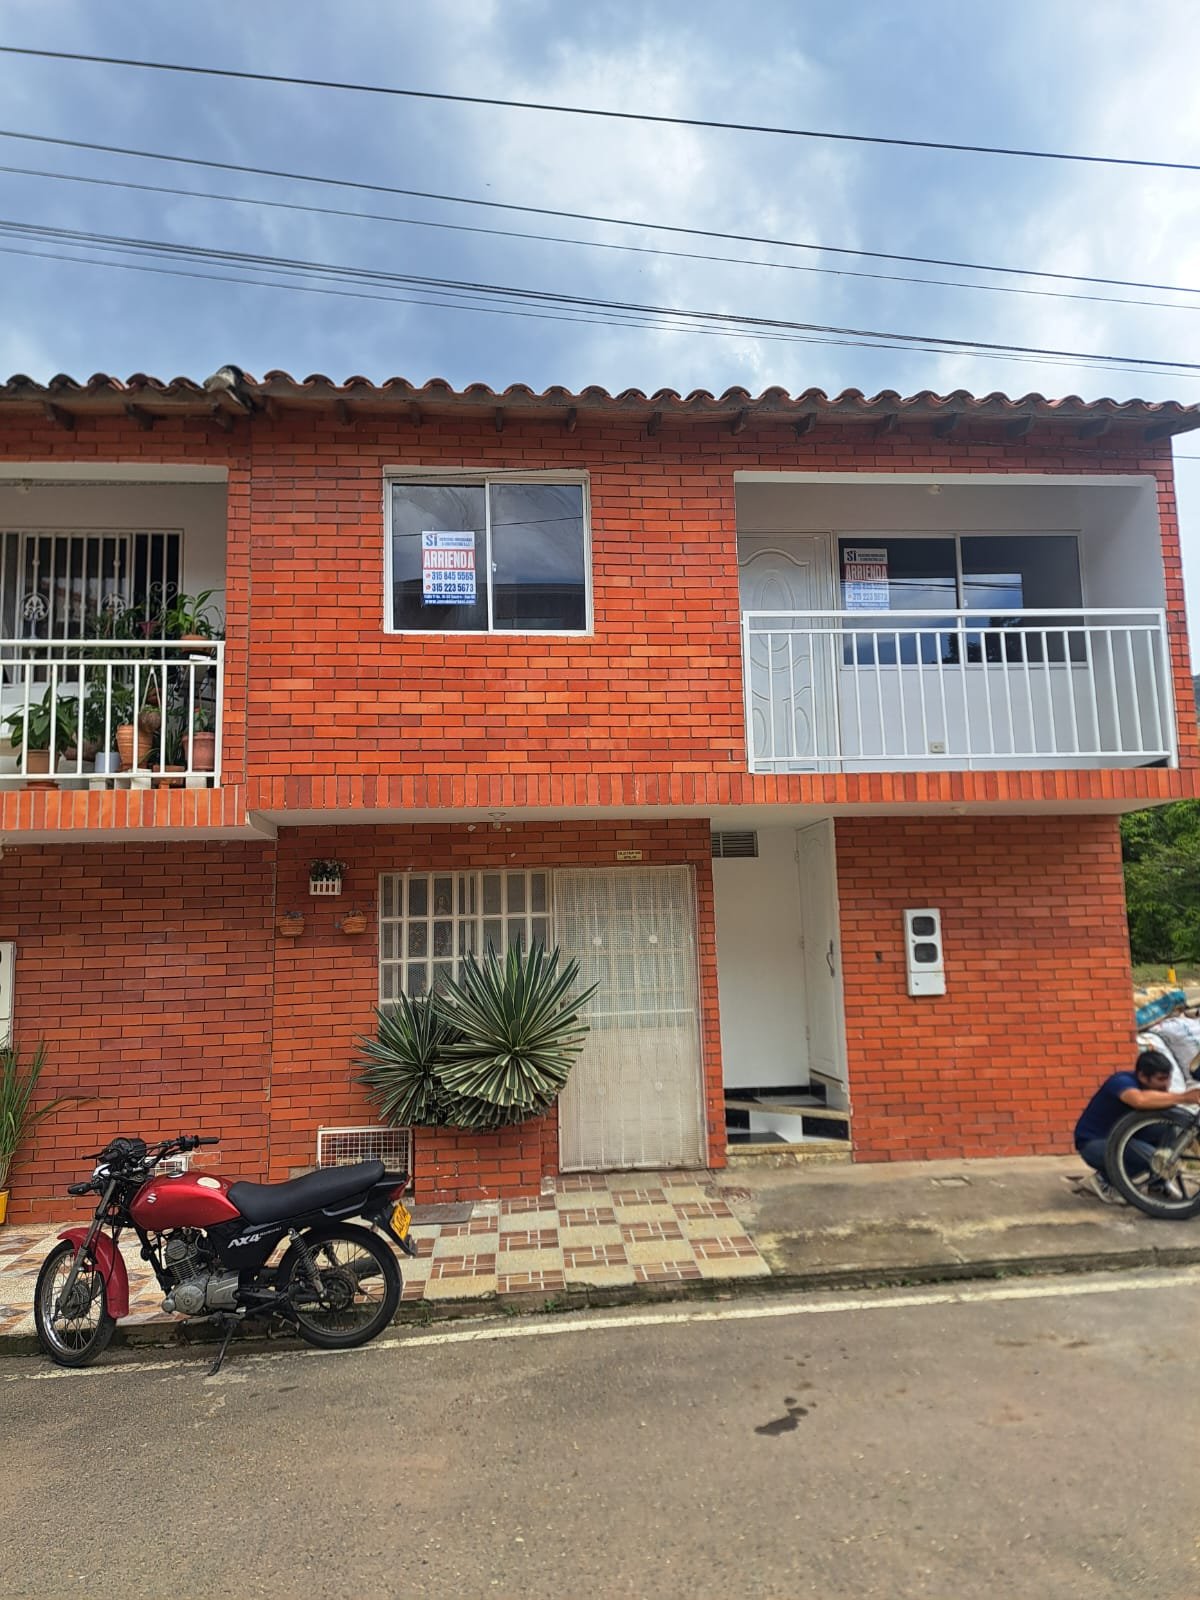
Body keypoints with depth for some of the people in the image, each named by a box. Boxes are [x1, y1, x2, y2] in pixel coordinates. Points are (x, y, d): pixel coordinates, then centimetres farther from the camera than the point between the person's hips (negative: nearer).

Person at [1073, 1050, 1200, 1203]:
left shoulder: (1150, 1086, -1)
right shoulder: (1122, 1081, -28)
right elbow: (1140, 1100, -50)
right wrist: (1182, 1098, -49)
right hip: (1093, 1143, -8)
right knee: (1148, 1155, -32)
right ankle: (1103, 1180, -6)